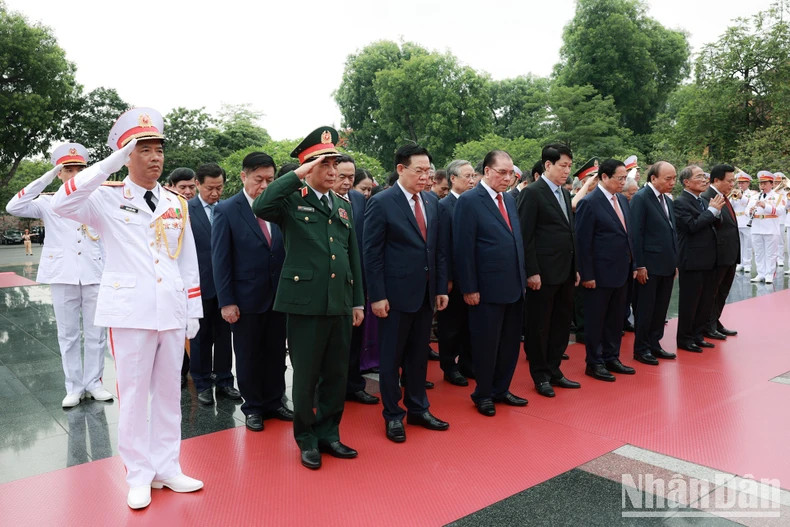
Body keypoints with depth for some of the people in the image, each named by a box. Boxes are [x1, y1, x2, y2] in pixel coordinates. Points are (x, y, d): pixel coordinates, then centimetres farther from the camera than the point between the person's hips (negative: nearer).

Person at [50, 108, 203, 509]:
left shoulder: (176, 204, 10)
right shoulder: (107, 199, -1)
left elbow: (188, 261, 11)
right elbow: (62, 204, -22)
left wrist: (194, 311, 8)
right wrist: (111, 163, -24)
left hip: (172, 310, 4)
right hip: (130, 311, -3)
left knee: (168, 391, 11)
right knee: (134, 394, 5)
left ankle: (166, 468, 25)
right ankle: (139, 475, 19)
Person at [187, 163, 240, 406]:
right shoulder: (185, 210, -5)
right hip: (199, 283, -2)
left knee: (224, 334, 12)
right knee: (200, 337, 10)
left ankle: (224, 381, 24)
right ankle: (202, 384, 22)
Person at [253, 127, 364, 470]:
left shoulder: (343, 206, 15)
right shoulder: (291, 200, -1)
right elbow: (261, 207, -24)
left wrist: (358, 301, 13)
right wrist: (297, 176, -20)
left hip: (341, 303, 5)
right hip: (305, 302, -5)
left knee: (337, 374, 13)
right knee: (306, 375, 6)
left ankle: (329, 433, 30)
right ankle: (306, 439, 24)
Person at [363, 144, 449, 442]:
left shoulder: (432, 202, 8)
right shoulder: (381, 203, -9)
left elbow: (439, 248, 11)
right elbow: (371, 253, -10)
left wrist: (441, 288, 8)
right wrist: (377, 296, -14)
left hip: (426, 293, 6)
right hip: (396, 294, -5)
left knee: (419, 355, 15)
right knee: (391, 357, 8)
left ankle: (418, 409, 30)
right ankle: (393, 415, 22)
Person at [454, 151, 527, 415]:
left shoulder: (509, 200, 12)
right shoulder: (469, 201, -11)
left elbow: (518, 240, 16)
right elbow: (463, 249, -14)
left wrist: (523, 276, 11)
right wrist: (469, 288, -16)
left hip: (514, 287, 7)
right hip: (487, 290, -7)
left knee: (510, 342, 15)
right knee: (486, 344, 6)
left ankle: (501, 389, 31)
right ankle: (483, 394, 24)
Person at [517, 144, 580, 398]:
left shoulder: (564, 194, 15)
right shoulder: (532, 193, -10)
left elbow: (569, 232, 18)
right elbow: (526, 236, -14)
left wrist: (575, 268, 14)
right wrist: (532, 272, -17)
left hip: (565, 273, 8)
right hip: (543, 273, -8)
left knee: (562, 324, 14)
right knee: (539, 327, 5)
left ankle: (554, 371, 27)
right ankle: (540, 376, 18)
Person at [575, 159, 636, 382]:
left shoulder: (623, 200, 11)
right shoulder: (589, 203, -13)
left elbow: (627, 235, 16)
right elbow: (583, 241, -15)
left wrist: (632, 265, 12)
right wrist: (587, 275, -17)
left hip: (621, 272, 8)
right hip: (600, 274, -8)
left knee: (616, 319, 16)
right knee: (596, 320, 5)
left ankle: (611, 358, 29)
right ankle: (594, 363, 16)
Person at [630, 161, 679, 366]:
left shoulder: (668, 201, 15)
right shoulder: (640, 198, -11)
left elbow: (671, 233, 19)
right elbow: (636, 233, -15)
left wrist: (675, 262, 15)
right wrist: (639, 265, -18)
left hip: (667, 265, 8)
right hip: (649, 265, -8)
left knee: (661, 308, 13)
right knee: (645, 309, 2)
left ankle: (654, 344, 24)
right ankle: (641, 349, 12)